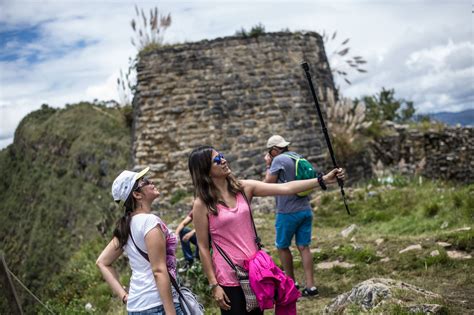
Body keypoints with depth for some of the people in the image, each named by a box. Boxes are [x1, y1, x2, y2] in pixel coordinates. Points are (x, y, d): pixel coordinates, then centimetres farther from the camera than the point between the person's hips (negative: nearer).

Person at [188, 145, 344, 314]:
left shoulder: (243, 188, 0)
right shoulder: (202, 204, -11)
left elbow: (286, 188, -6)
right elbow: (203, 247, -8)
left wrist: (323, 179, -12)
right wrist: (214, 285, -9)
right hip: (229, 276, -4)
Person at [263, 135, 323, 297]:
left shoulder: (279, 160, -12)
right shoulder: (300, 158, 10)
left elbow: (268, 183, -9)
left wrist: (268, 165, 4)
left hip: (288, 212, -6)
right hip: (305, 209, 7)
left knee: (282, 246, 11)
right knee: (303, 247, 7)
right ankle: (310, 286, 4)